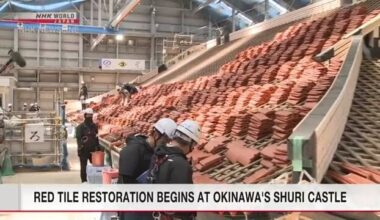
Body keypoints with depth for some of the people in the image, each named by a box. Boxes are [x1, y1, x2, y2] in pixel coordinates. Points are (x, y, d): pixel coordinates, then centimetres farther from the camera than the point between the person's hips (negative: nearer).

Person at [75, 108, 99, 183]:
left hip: (93, 150, 4)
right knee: (83, 167, 4)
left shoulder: (94, 126, 9)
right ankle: (84, 181, 11)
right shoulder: (80, 127, -6)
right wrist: (80, 148, -19)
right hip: (84, 150, -4)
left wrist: (97, 147, 11)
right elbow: (78, 138, -11)